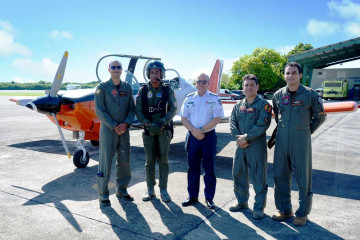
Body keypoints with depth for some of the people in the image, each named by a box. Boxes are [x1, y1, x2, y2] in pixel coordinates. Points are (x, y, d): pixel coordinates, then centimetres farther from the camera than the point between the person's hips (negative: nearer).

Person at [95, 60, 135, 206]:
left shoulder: (127, 87, 9)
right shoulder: (102, 87, -3)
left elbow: (132, 108, 7)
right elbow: (99, 111, -8)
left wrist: (126, 123, -9)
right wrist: (114, 126, -13)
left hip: (124, 129, 4)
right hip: (108, 129, -4)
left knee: (124, 161, 10)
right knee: (105, 162, -2)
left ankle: (121, 190, 25)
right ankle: (103, 194, 10)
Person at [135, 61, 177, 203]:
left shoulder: (168, 90, 2)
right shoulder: (143, 90, 4)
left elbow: (173, 109, -4)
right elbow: (138, 110, 0)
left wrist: (160, 123, -16)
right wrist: (148, 124, -15)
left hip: (164, 130, -1)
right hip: (148, 131, 1)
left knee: (163, 160, 2)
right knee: (150, 161, 6)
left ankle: (163, 190, 12)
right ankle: (150, 190, 17)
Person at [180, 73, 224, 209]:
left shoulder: (214, 99, 0)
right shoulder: (189, 98, 9)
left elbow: (216, 119, -8)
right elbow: (183, 118, 4)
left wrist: (202, 130, -16)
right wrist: (194, 130, -12)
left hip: (209, 136, -2)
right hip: (192, 136, 3)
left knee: (209, 168, 4)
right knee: (192, 167, 9)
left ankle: (209, 198, 16)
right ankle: (193, 196, 22)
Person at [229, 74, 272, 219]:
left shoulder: (263, 105, -3)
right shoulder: (238, 105, 12)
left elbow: (262, 125, -13)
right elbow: (232, 122, 5)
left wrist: (246, 137, -16)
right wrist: (238, 138, -11)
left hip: (257, 146, -5)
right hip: (240, 146, 6)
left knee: (258, 177, 1)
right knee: (238, 174, 13)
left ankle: (259, 207, 14)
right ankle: (242, 202, 31)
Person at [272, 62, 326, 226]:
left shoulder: (310, 94, -5)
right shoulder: (278, 95, 5)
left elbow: (320, 117, 6)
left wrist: (306, 132, 6)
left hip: (301, 141, -3)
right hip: (281, 140, 4)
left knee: (303, 177, 4)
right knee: (280, 175, 9)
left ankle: (302, 213, 19)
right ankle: (284, 209, 26)